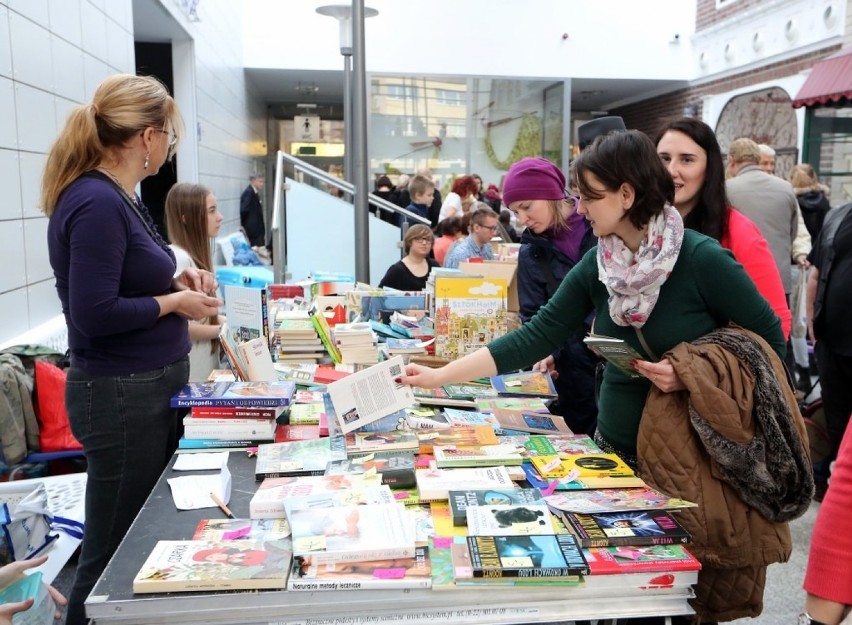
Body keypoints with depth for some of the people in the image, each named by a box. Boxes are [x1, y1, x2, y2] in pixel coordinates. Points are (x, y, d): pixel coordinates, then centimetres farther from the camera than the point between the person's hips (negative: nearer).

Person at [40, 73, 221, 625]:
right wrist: (176, 303, -14)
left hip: (153, 387, 10)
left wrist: (176, 280, 4)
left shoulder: (116, 196, 9)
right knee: (115, 554, 6)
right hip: (122, 396, -10)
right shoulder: (97, 202, -20)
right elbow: (95, 313, -25)